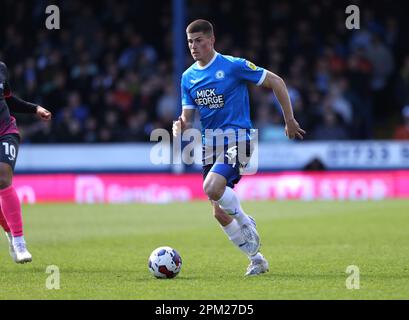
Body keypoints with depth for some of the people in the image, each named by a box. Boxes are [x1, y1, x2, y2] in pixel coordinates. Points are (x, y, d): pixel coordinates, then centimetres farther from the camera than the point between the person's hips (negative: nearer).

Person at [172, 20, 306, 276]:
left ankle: (246, 222, -3)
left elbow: (276, 82, -4)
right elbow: (188, 118, 10)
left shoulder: (233, 66, -9)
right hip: (210, 143, 6)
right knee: (220, 213, 3)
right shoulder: (188, 77, 8)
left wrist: (289, 120, -3)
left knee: (212, 188, -30)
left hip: (237, 138, -6)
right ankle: (256, 259, 19)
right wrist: (181, 126, -15)